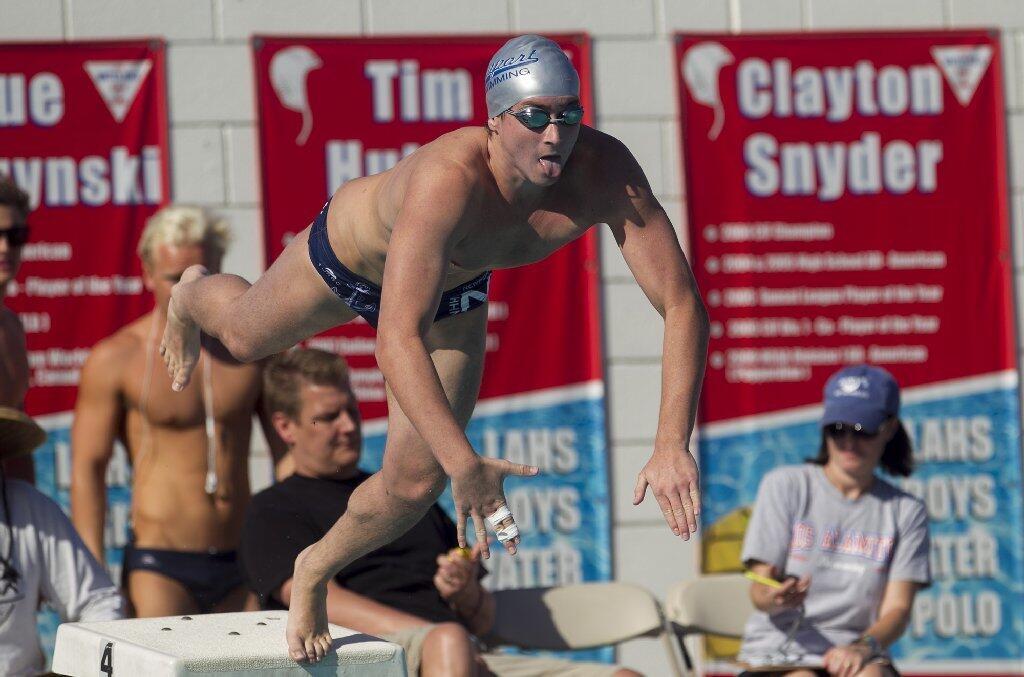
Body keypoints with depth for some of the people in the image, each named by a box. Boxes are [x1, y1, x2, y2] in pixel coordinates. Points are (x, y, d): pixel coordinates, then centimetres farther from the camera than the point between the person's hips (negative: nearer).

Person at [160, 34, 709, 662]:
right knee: (247, 335, 28)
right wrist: (464, 464, -66)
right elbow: (398, 340, -57)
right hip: (353, 252, -3)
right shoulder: (447, 181, -51)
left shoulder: (605, 172, -39)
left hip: (454, 289, 4)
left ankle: (315, 572, 33)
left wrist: (673, 443, -49)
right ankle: (192, 294, 67)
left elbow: (683, 306, -37)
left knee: (415, 483, 0)